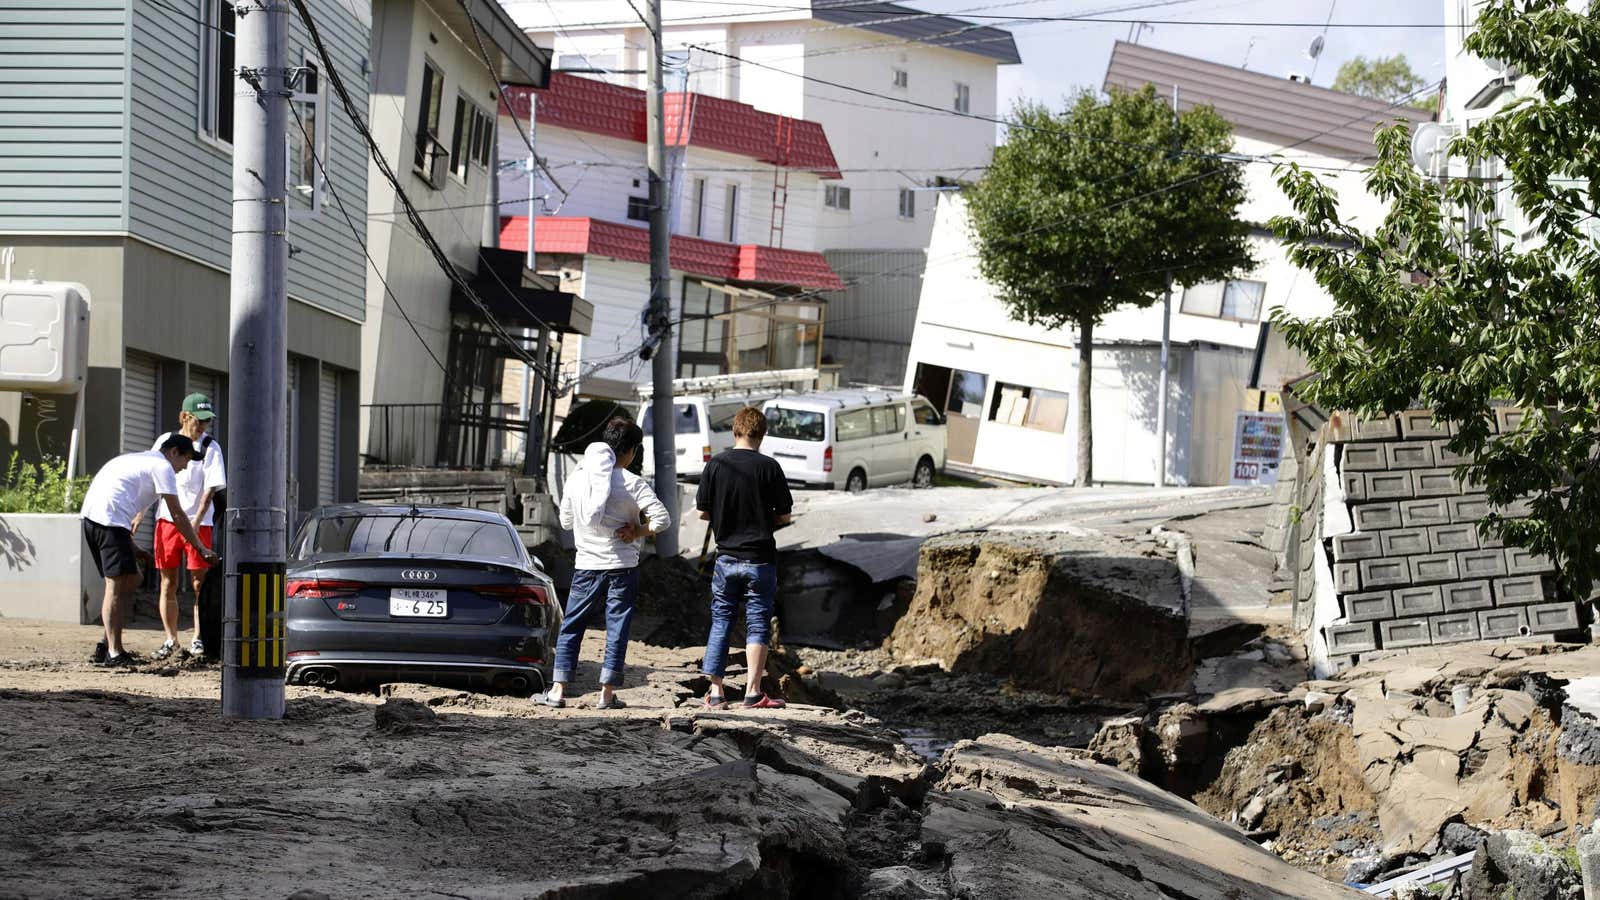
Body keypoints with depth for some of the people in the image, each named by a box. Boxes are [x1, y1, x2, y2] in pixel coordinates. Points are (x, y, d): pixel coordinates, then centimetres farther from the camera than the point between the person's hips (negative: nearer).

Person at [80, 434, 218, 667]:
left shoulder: (141, 459, 30)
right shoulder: (162, 467, 1)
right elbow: (177, 515, -2)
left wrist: (131, 546, 29)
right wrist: (201, 549, 3)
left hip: (91, 515, 10)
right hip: (110, 519, -10)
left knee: (131, 579, 14)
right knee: (117, 585, -10)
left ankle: (107, 646, 15)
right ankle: (114, 654, -15)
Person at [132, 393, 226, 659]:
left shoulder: (211, 448, -5)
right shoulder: (165, 441, 4)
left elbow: (209, 490, -11)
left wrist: (195, 523, -21)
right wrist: (140, 513, 11)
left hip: (197, 522, -3)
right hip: (166, 518, 3)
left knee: (199, 583, -3)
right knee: (168, 583, 5)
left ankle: (198, 638, 7)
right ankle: (171, 639, 13)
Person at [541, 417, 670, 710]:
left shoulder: (577, 478, 1)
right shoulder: (633, 484, -10)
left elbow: (566, 521, 10)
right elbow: (662, 519, -15)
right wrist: (638, 532, -2)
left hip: (586, 565, 2)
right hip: (623, 566, -2)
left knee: (571, 627, 11)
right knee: (617, 628, 4)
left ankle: (558, 690, 7)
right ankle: (607, 694, 4)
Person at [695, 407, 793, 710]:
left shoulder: (716, 465, -4)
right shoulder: (769, 467, -9)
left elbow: (702, 511, 0)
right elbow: (784, 516, -5)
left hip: (726, 557, 2)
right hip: (760, 559, -2)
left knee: (720, 622, 11)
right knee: (757, 625, 5)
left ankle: (716, 693, 10)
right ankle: (753, 693, 1)